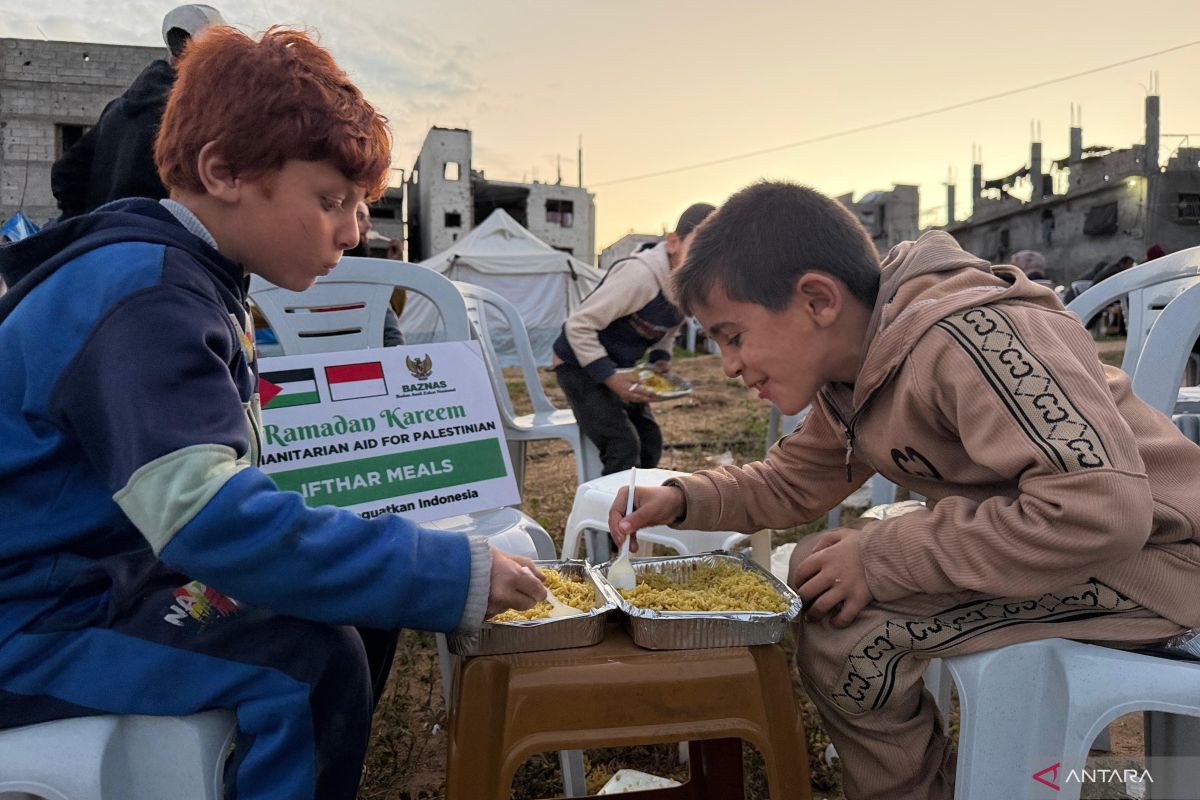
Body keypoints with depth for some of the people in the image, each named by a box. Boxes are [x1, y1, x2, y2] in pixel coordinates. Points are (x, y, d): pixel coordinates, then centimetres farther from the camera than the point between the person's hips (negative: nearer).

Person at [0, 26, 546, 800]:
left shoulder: (189, 281, 7)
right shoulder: (143, 298, -24)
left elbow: (215, 477, 9)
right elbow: (208, 515, -36)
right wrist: (450, 572, -34)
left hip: (113, 577, 9)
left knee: (359, 607, 5)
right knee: (310, 661, -26)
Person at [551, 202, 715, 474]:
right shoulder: (640, 274, -32)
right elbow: (579, 326, -29)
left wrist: (660, 359, -4)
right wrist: (611, 377, -33)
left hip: (617, 369, 9)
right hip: (578, 364, -8)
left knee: (650, 442, 8)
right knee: (623, 446, -18)